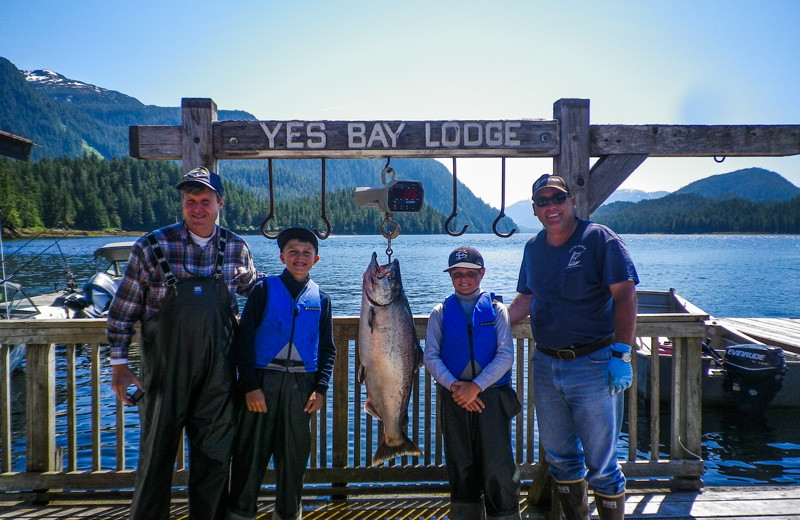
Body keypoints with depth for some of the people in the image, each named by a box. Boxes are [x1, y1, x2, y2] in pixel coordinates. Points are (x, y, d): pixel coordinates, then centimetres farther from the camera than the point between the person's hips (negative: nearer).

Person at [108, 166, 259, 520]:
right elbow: (123, 309, -2)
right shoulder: (152, 246, -7)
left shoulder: (236, 248, 1)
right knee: (157, 451, 11)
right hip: (165, 370, -2)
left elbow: (252, 288, 21)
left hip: (217, 372, 2)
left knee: (215, 453, 12)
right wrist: (119, 364, -3)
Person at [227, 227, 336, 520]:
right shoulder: (264, 290, 1)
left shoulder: (320, 298, 9)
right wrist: (250, 386, -10)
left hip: (301, 386, 3)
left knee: (294, 453, 11)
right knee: (251, 451, 1)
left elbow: (328, 350, 11)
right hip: (263, 382, -2)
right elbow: (243, 340, -3)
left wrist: (320, 389, 0)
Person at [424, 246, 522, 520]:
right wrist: (453, 385, -14)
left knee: (498, 466, -3)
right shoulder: (441, 313, 7)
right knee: (461, 466, 10)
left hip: (492, 396, -2)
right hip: (454, 398, 2)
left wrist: (476, 386, -14)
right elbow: (431, 357, 2)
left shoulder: (496, 309, 4)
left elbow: (505, 355, -4)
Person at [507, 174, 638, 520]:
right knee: (559, 456, 18)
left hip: (593, 365, -6)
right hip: (545, 365, 6)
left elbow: (625, 297, -13)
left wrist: (621, 354, -20)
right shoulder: (533, 247, 9)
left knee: (601, 462, 5)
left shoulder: (600, 239, -8)